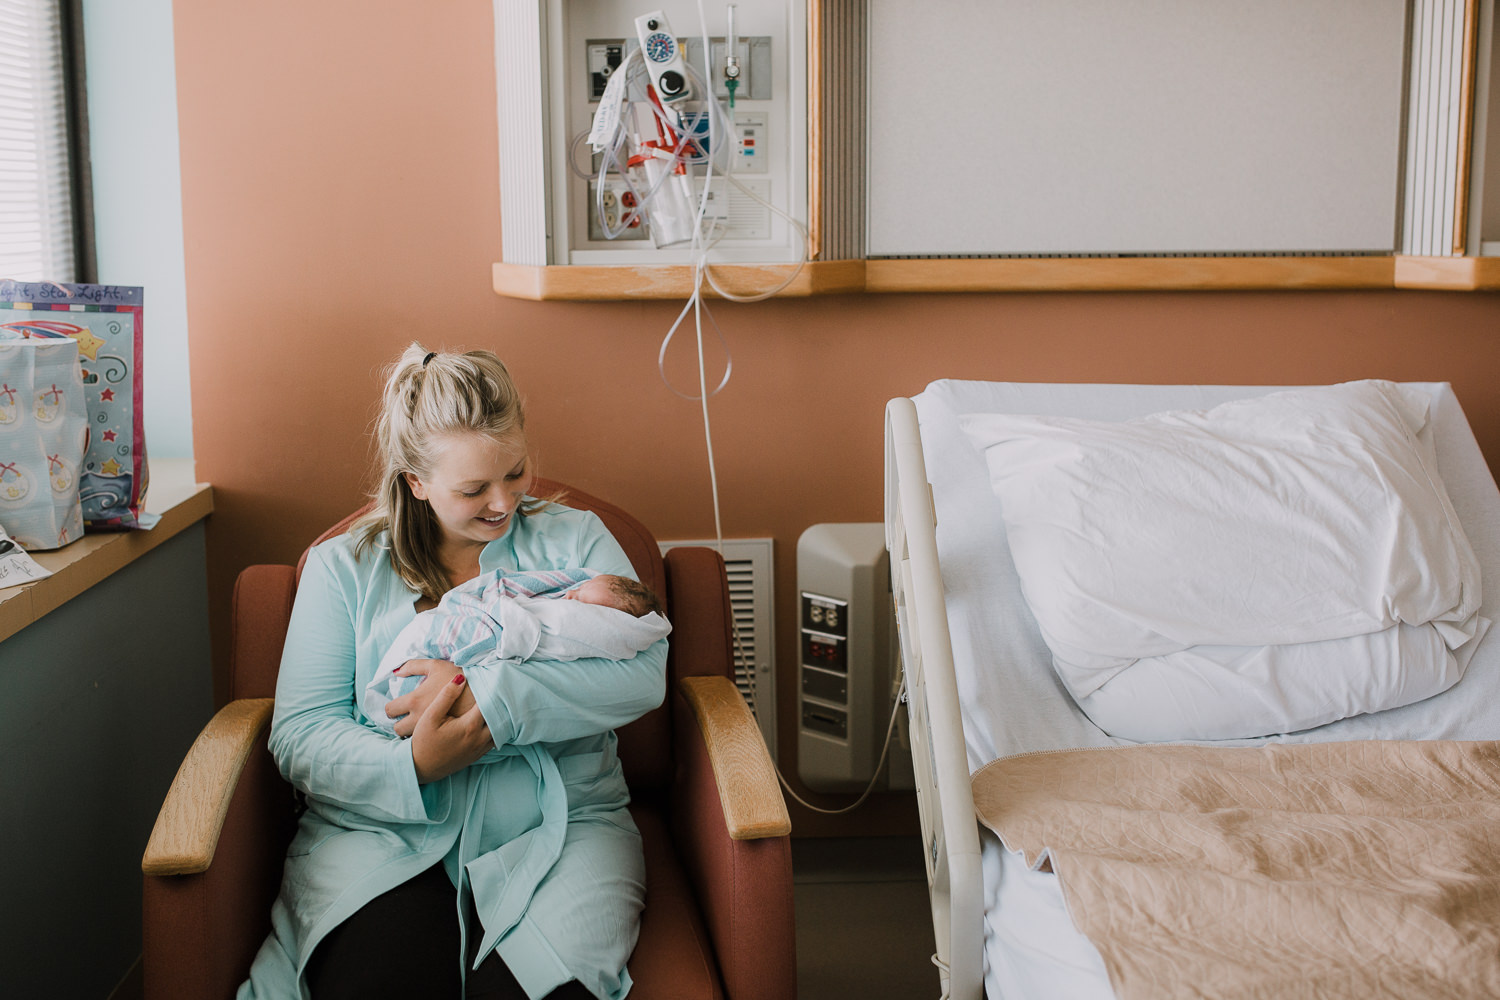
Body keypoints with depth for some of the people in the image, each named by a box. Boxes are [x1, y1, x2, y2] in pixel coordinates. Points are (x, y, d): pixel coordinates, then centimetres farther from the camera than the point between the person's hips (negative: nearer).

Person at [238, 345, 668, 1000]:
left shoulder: (573, 540, 12)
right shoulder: (344, 566, 11)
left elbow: (644, 672, -6)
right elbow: (297, 734, 2)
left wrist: (486, 695, -16)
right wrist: (412, 767, -19)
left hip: (557, 828, 0)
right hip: (382, 834, 1)